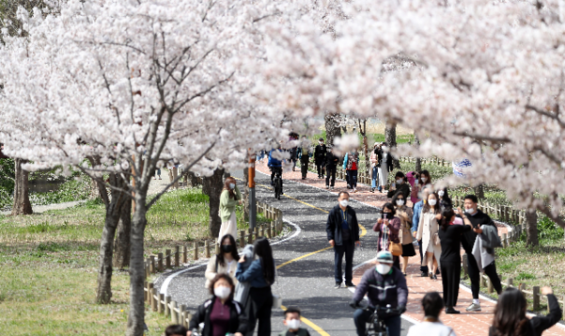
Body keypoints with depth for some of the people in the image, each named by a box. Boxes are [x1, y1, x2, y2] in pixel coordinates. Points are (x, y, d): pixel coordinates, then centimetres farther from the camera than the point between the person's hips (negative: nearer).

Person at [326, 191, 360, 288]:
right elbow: (329, 226, -1)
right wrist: (330, 238, -10)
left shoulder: (351, 211, 8)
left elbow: (355, 226, 15)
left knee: (349, 261, 8)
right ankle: (338, 282, 7)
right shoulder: (334, 211, -3)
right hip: (338, 241, -3)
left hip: (350, 240, 3)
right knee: (338, 261, 0)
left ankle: (348, 281, 16)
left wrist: (356, 238, 10)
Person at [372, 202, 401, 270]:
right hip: (382, 246, 5)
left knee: (394, 264, -11)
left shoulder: (396, 220, 0)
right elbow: (375, 229, 1)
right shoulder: (382, 220, 14)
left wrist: (388, 224, -33)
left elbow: (396, 230, -14)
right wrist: (378, 223, -21)